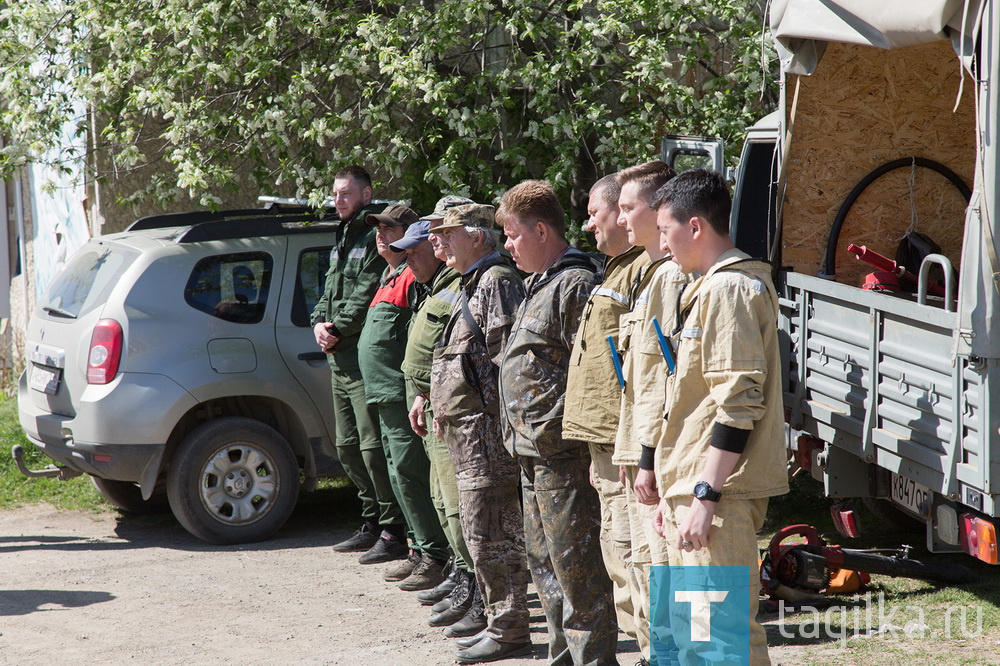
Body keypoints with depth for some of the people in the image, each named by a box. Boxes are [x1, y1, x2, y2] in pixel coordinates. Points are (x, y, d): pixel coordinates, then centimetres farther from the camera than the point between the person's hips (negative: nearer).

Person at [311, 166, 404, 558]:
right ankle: (373, 520, 22)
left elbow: (367, 296, -17)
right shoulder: (342, 239, 21)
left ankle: (393, 527, -3)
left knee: (373, 446, -10)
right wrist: (320, 323, 5)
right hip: (339, 357, 10)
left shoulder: (375, 237, -10)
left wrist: (338, 330, -14)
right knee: (348, 447, 13)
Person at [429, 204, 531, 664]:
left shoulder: (498, 282, -13)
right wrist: (444, 408, 25)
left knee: (488, 528, -9)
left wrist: (500, 418, -24)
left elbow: (507, 357, -21)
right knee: (481, 524, 17)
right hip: (465, 426, 11)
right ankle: (487, 611, 27)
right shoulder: (473, 285, 19)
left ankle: (508, 629, -5)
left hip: (485, 424, -11)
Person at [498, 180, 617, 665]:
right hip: (533, 450, 11)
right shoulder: (540, 286, 18)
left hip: (560, 452, -11)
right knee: (545, 564, 17)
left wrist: (563, 434, -21)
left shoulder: (575, 284, -14)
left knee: (576, 567, -6)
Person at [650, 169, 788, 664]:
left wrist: (705, 494, -22)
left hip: (717, 497, -11)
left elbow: (739, 401, -21)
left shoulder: (727, 289, -13)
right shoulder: (708, 288, 19)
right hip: (691, 492, 11)